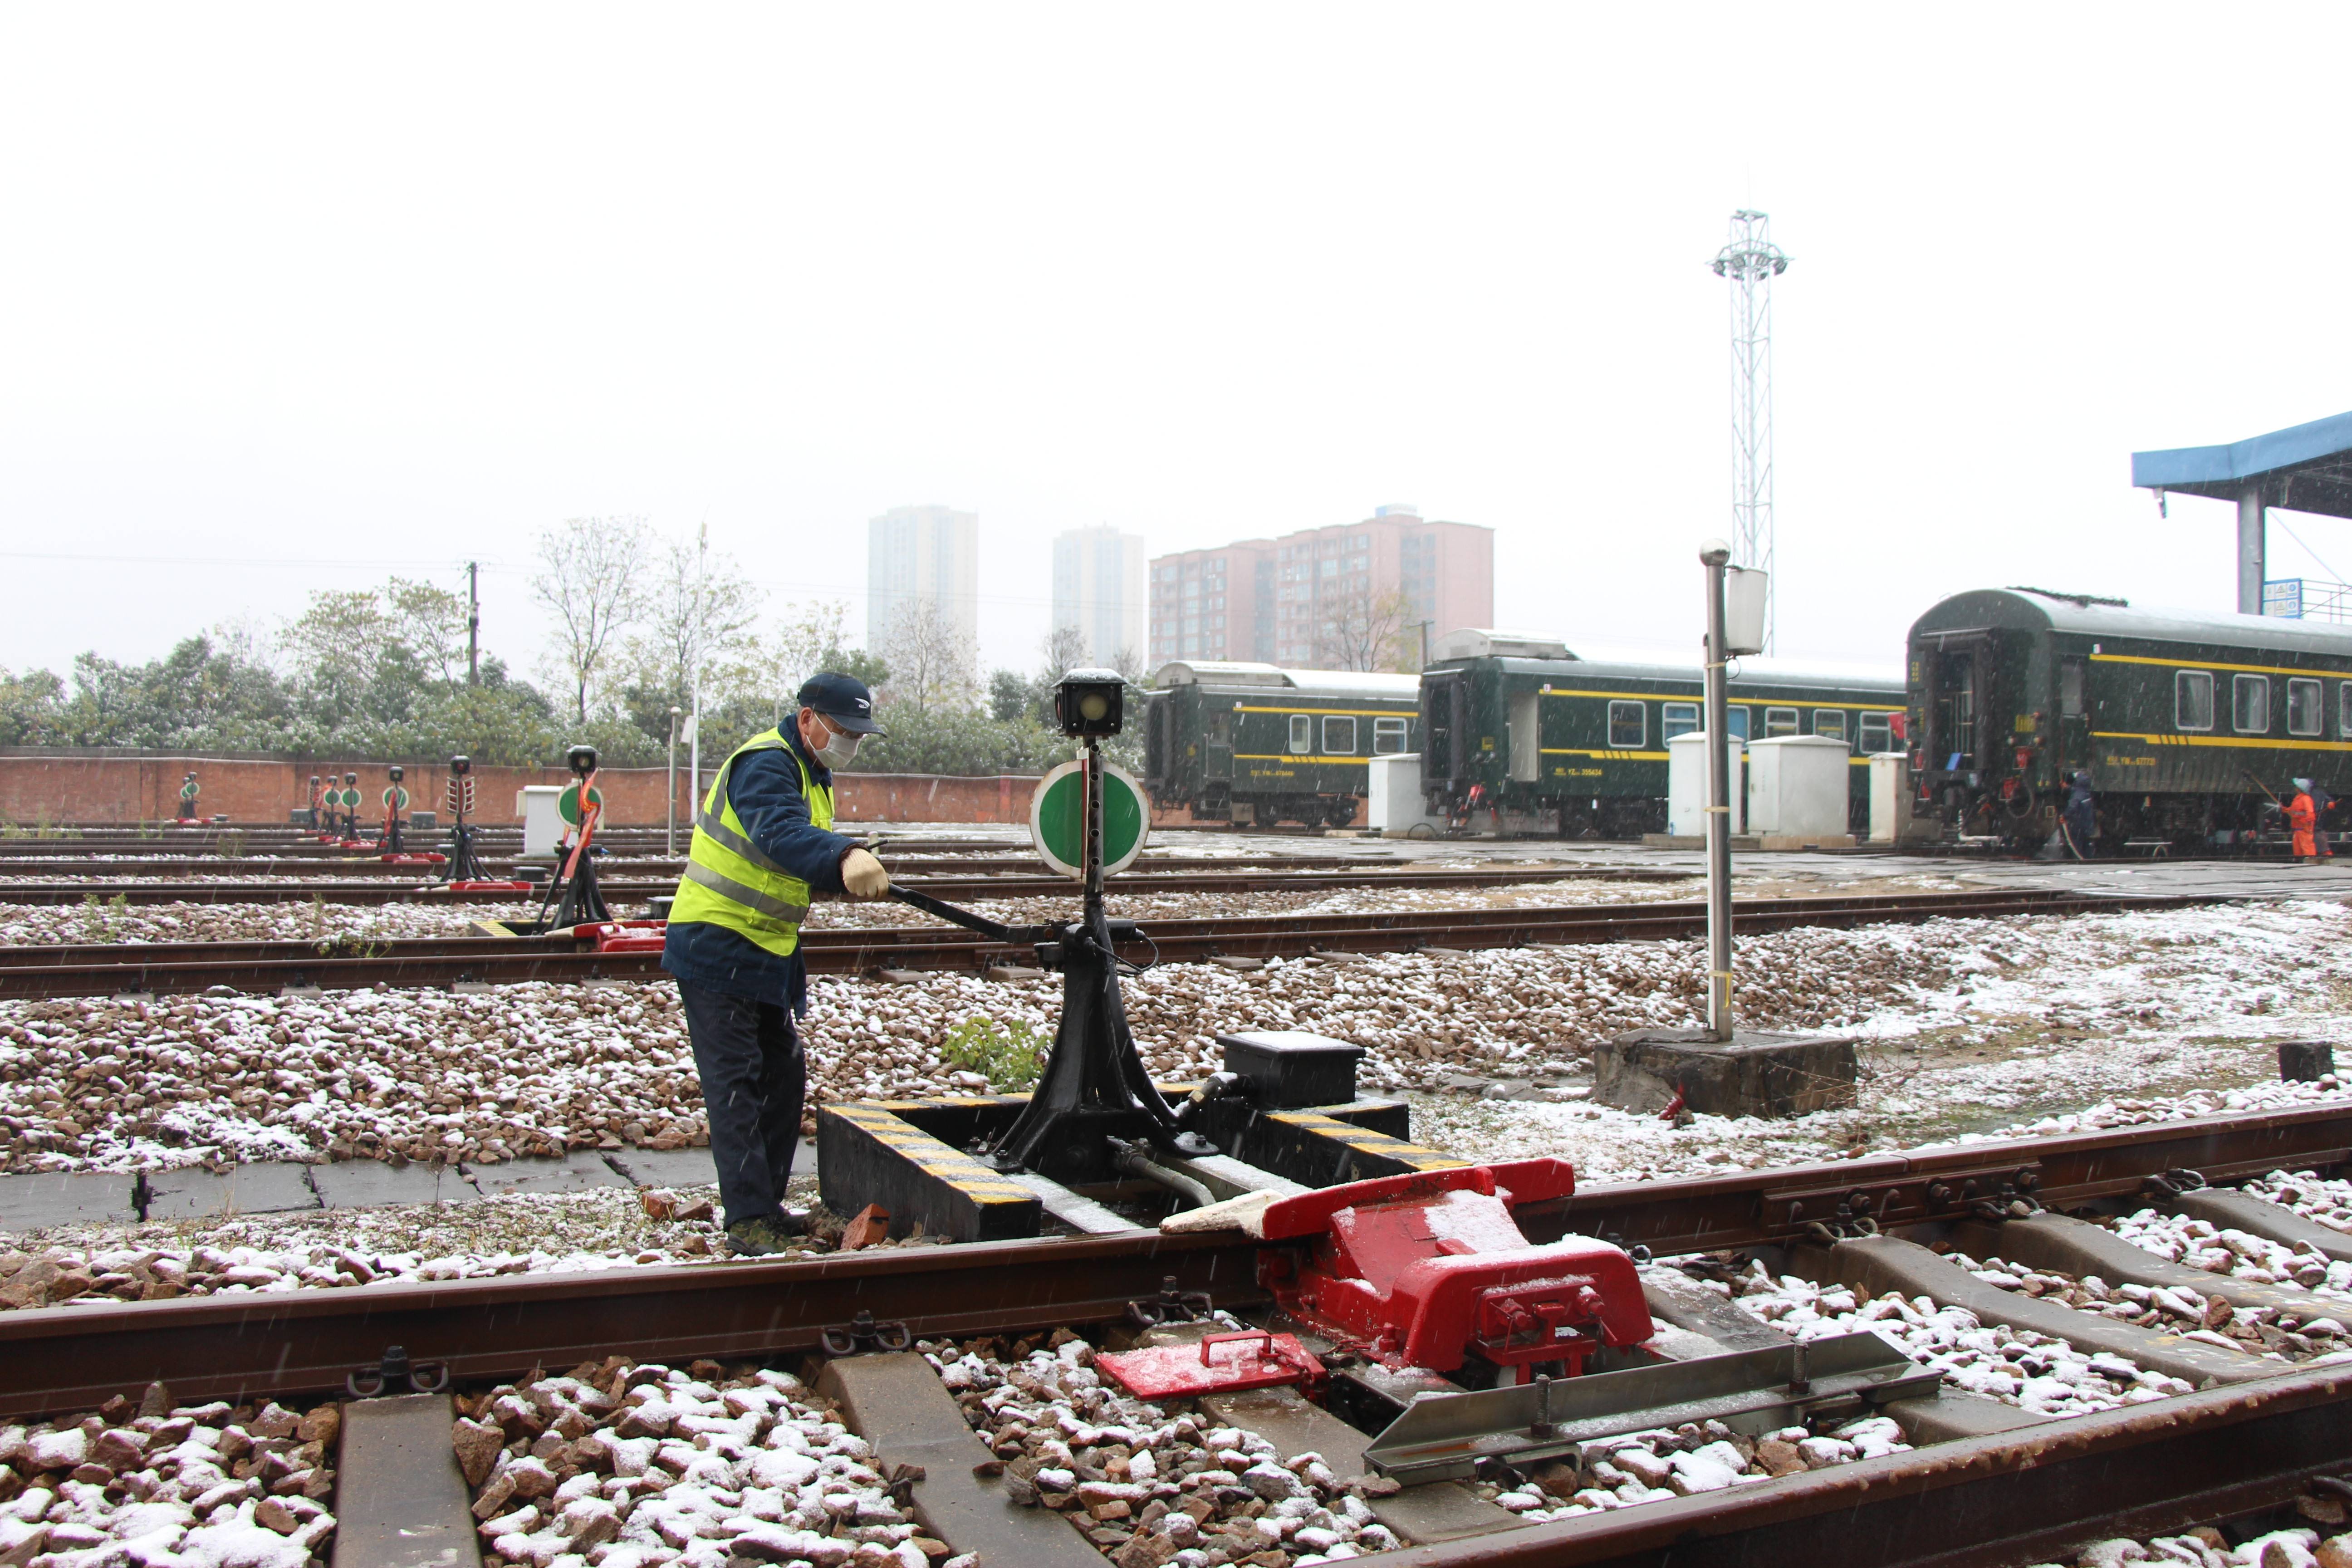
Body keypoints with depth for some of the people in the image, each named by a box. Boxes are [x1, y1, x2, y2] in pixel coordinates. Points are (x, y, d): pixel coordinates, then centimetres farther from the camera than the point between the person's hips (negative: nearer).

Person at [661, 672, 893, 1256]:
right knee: (735, 1083, -7)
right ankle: (748, 1219, -3)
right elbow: (779, 833, -39)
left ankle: (767, 1203, 23)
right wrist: (843, 858, -56)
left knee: (785, 1077, 12)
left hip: (768, 955, 10)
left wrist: (853, 874, -6)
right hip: (715, 950, -10)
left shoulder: (813, 777, 13)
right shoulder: (765, 765, -18)